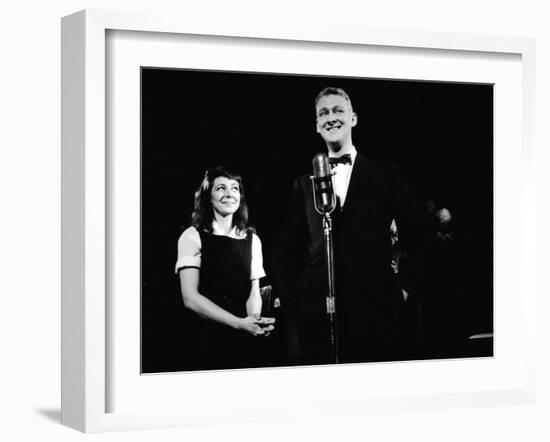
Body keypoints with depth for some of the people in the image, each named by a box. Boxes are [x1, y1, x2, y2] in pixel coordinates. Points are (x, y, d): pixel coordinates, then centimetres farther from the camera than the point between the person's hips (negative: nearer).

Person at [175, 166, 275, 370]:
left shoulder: (252, 240, 11)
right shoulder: (192, 236, -2)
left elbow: (254, 291, 8)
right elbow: (191, 298, -10)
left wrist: (255, 320, -15)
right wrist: (240, 323, -19)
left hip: (247, 340, 4)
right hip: (208, 336, -3)